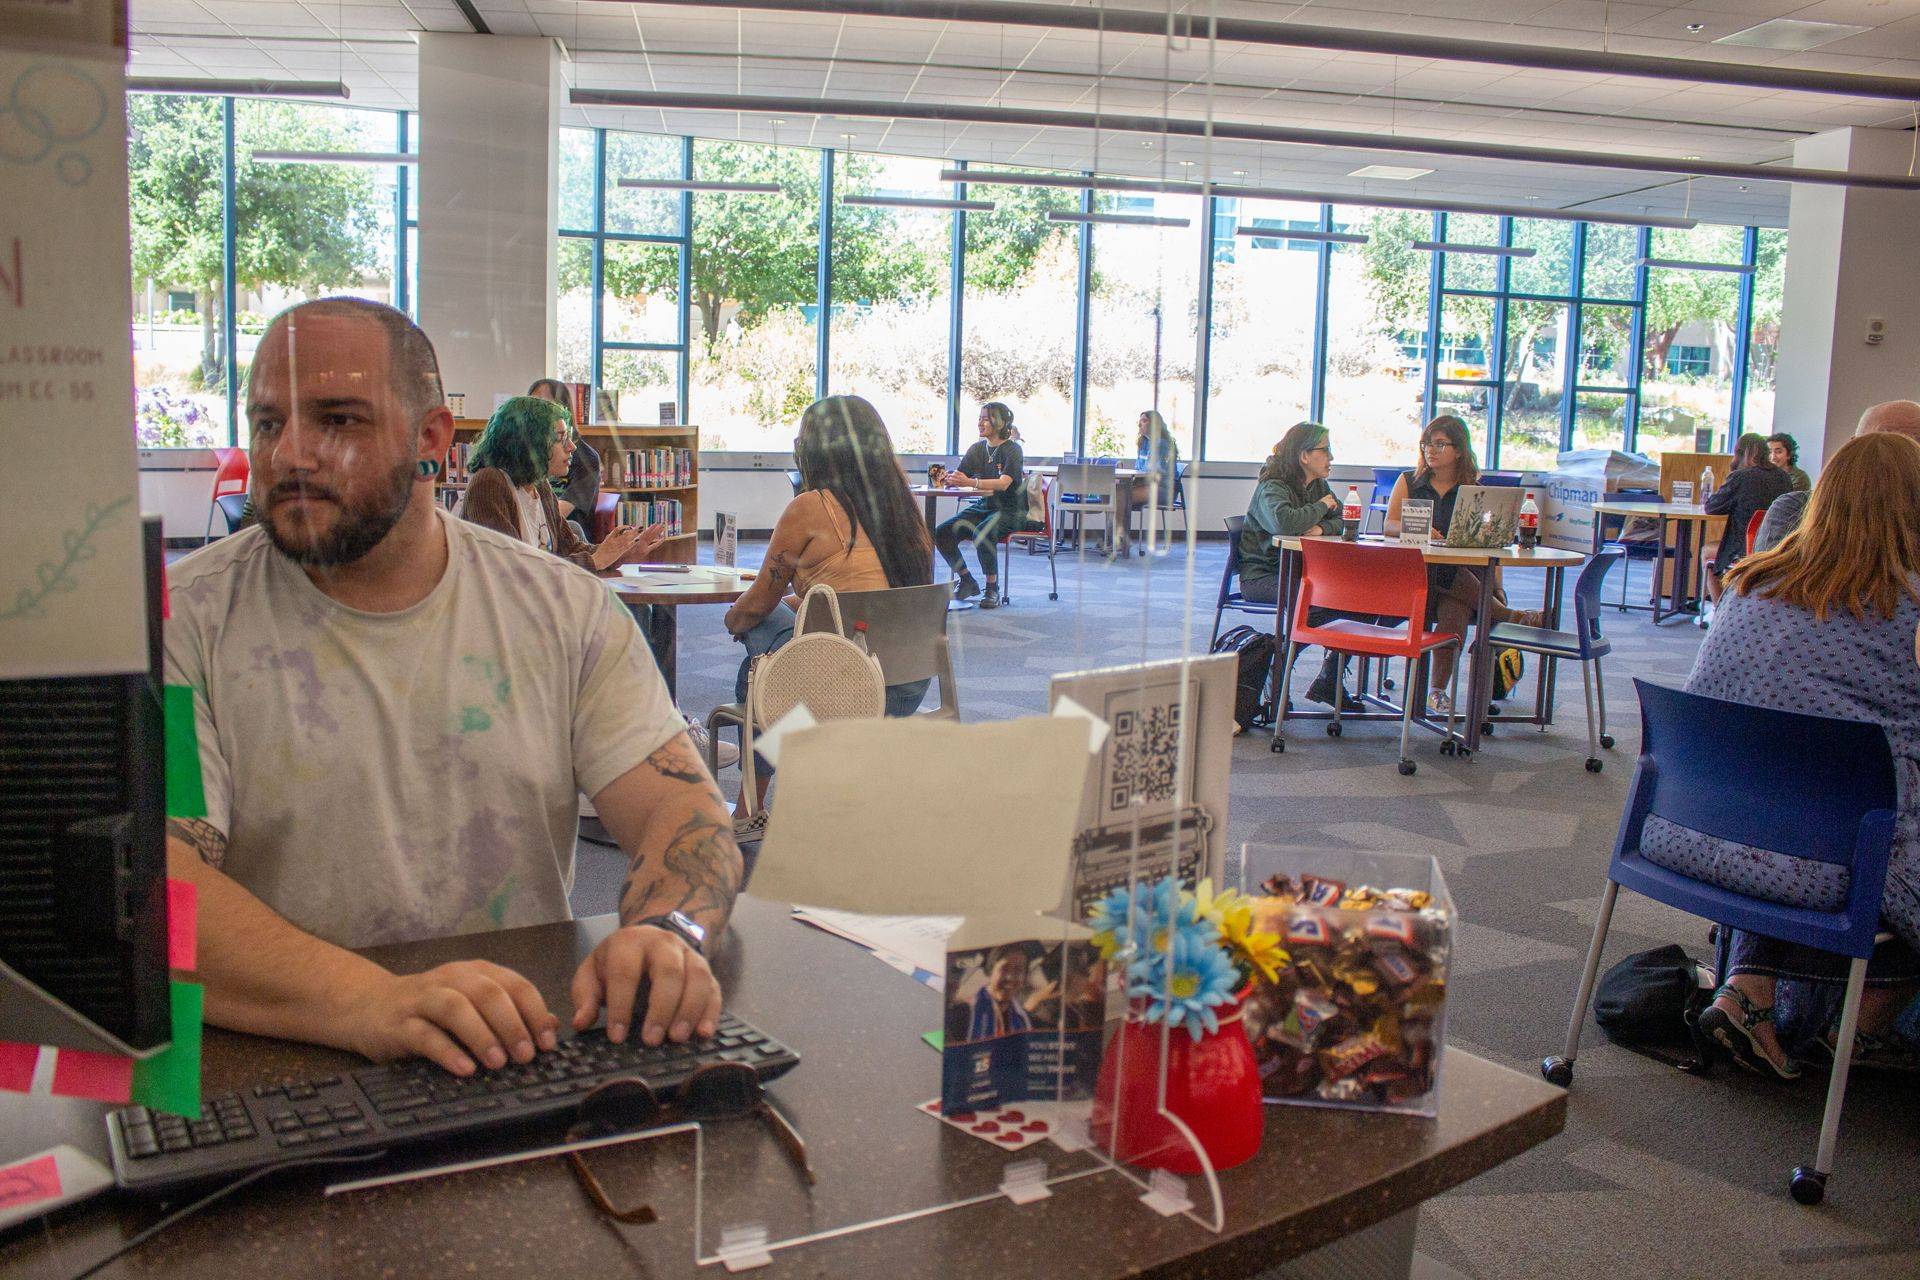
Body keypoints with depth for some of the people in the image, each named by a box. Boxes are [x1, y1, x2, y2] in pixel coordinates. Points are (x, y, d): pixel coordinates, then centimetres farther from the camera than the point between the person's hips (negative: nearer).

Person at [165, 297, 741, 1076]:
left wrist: (665, 936, -23)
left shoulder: (564, 610, 5)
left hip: (534, 1065, 1)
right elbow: (152, 879, -13)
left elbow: (682, 808, -1)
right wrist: (366, 1003, -29)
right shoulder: (184, 622, -2)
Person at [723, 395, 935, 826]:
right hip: (908, 690, 7)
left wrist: (732, 619, 25)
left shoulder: (810, 508, -9)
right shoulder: (904, 505, 8)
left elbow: (758, 604, 4)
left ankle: (750, 810, 28)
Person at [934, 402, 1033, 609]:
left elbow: (1003, 483, -26)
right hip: (983, 507, 6)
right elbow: (959, 479, 4)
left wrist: (971, 482, -40)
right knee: (941, 533, -15)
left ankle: (992, 589, -20)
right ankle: (966, 581, 3)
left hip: (1010, 511, -6)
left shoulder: (1012, 450, -9)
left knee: (982, 533, -36)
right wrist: (946, 478, -21)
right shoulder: (977, 448, 10)